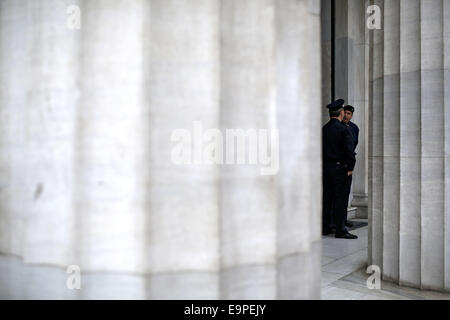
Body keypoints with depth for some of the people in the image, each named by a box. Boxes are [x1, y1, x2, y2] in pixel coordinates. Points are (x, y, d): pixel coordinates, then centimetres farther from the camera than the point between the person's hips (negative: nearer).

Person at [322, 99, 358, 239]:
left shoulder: (323, 129, 7)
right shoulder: (343, 129, -10)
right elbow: (349, 150, -15)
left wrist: (321, 165, 14)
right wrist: (350, 168, -6)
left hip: (325, 167, 6)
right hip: (339, 167, -6)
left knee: (326, 198, 10)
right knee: (340, 198, -1)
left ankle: (324, 227, 18)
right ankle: (340, 230, 3)